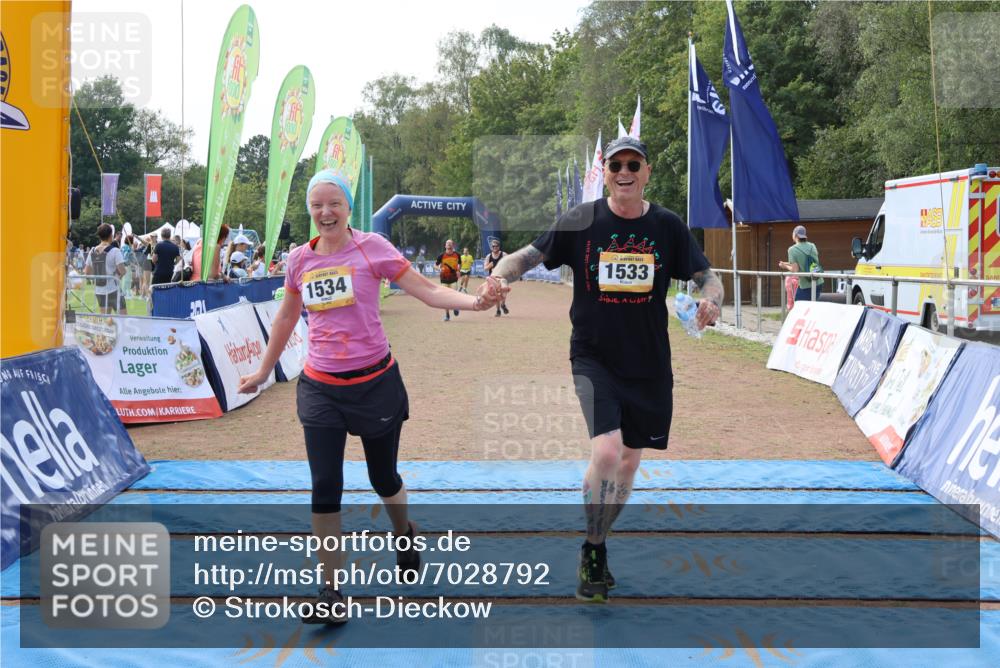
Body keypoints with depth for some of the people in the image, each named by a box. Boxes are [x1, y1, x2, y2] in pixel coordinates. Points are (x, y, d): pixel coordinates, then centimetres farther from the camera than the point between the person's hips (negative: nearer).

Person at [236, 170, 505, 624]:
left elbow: (427, 290, -13)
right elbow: (286, 319, 18)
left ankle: (404, 534, 46)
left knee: (383, 478, 12)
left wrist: (472, 301, -31)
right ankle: (331, 591, 6)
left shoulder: (371, 247, -8)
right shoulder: (300, 260, 3)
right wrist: (263, 373, 24)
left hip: (374, 382, -2)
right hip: (320, 387, 2)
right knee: (325, 487, -4)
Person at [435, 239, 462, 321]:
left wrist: (458, 271, 0)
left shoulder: (457, 255, 0)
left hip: (453, 278, 0)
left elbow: (460, 264, 18)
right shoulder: (442, 255, -5)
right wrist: (439, 269, -18)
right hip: (444, 278, 0)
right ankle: (446, 315, 13)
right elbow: (435, 265, 3)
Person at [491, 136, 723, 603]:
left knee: (629, 460, 12)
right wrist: (499, 276, -27)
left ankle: (596, 546, 33)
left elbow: (705, 275, 2)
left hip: (649, 362, 3)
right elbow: (528, 256, -5)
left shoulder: (667, 225, 0)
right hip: (593, 357, -3)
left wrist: (711, 300, -21)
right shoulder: (580, 221, -5)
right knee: (606, 454, -19)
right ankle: (592, 553, 2)